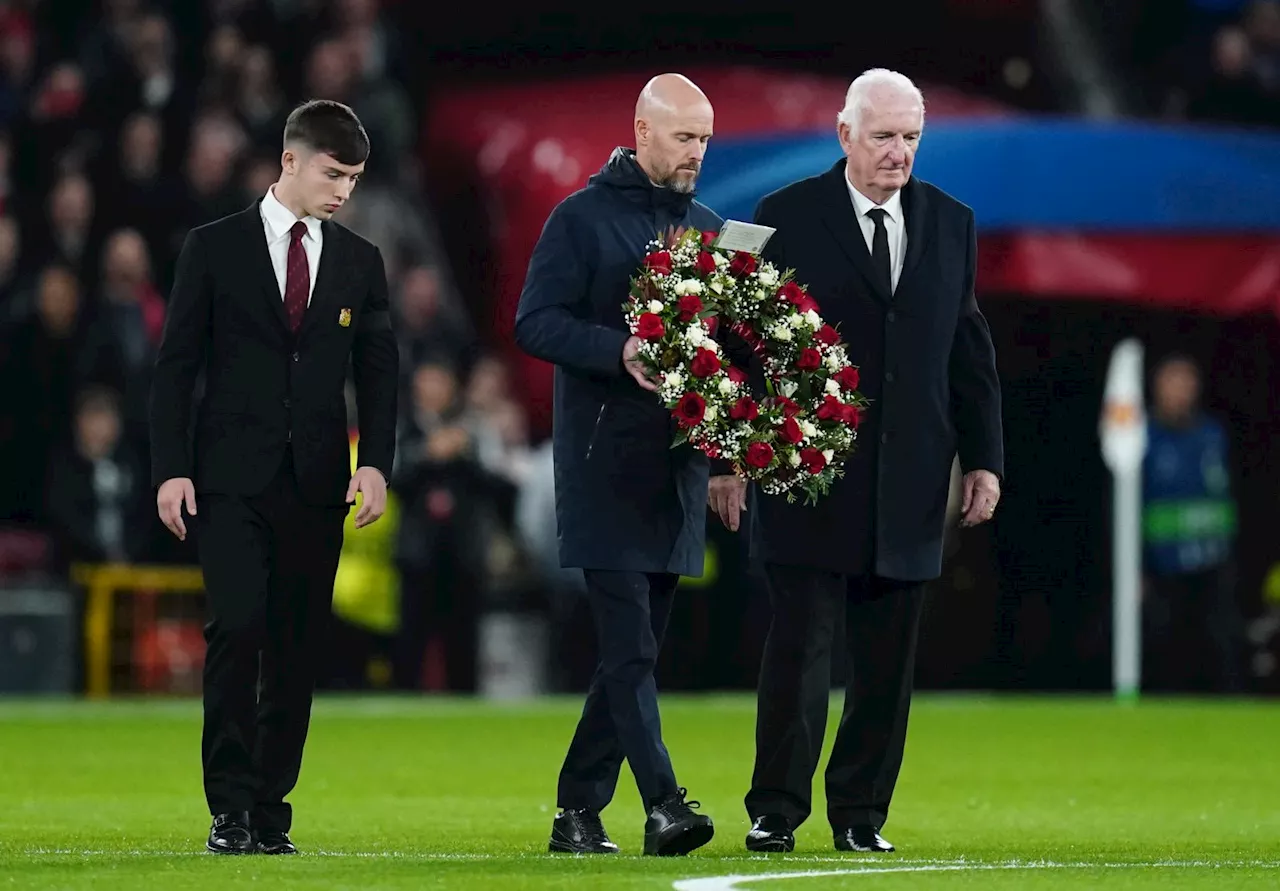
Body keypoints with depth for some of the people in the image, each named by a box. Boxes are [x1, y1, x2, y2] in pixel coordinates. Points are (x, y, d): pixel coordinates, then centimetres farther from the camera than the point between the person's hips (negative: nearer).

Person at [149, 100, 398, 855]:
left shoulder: (360, 262, 11)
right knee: (239, 629, -14)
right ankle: (230, 808, -9)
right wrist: (171, 469, -7)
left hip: (317, 481, 3)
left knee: (298, 646, 1)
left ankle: (271, 812, 7)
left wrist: (376, 462, -5)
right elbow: (177, 365, 1)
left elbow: (378, 371, 10)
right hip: (232, 477, -3)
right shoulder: (215, 248, 2)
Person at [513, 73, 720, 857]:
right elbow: (535, 322, -8)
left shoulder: (709, 229, 16)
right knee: (629, 645, -13)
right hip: (606, 460, -6)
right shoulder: (583, 219, -2)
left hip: (678, 463, 6)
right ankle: (664, 804, -18)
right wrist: (620, 351, -22)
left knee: (637, 648, 7)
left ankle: (580, 810, 14)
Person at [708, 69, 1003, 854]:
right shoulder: (787, 218, 0)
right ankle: (776, 812, 1)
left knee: (887, 662, 5)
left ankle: (860, 814, 14)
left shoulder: (950, 224, 11)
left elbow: (969, 349, 13)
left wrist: (984, 458, 7)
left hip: (909, 485, 3)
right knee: (799, 648, -5)